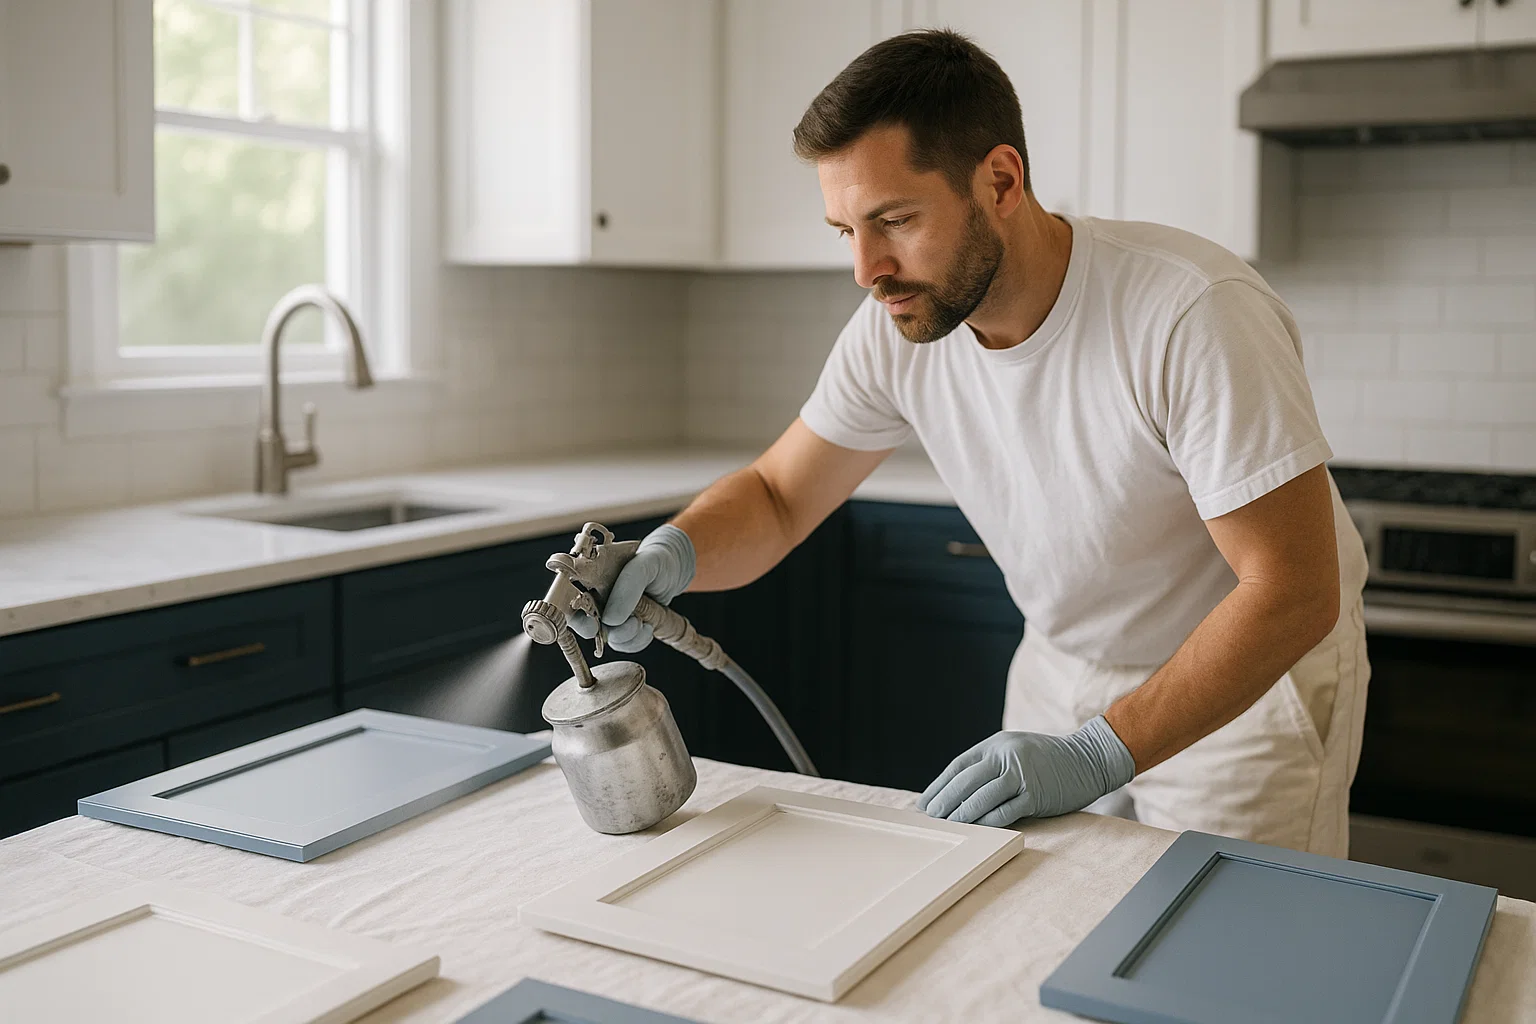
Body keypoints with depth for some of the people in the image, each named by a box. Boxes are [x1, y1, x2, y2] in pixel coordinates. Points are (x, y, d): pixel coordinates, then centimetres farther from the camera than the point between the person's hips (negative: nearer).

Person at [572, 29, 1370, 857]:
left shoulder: (1193, 315, -31)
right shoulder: (896, 330, -14)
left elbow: (1293, 592, -29)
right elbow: (774, 497, -3)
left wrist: (1096, 756, -35)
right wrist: (671, 553, -26)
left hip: (1252, 681, -4)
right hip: (1065, 668, 5)